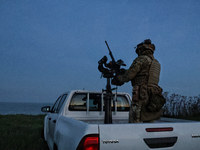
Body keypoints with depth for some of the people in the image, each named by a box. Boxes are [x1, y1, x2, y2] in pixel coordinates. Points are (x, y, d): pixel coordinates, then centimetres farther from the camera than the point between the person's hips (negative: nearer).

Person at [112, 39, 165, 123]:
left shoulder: (142, 59, -3)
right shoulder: (157, 63, 22)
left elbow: (129, 75, -9)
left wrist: (118, 79, 9)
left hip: (141, 95, -8)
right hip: (153, 98, 9)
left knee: (134, 122, -6)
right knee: (149, 122, 14)